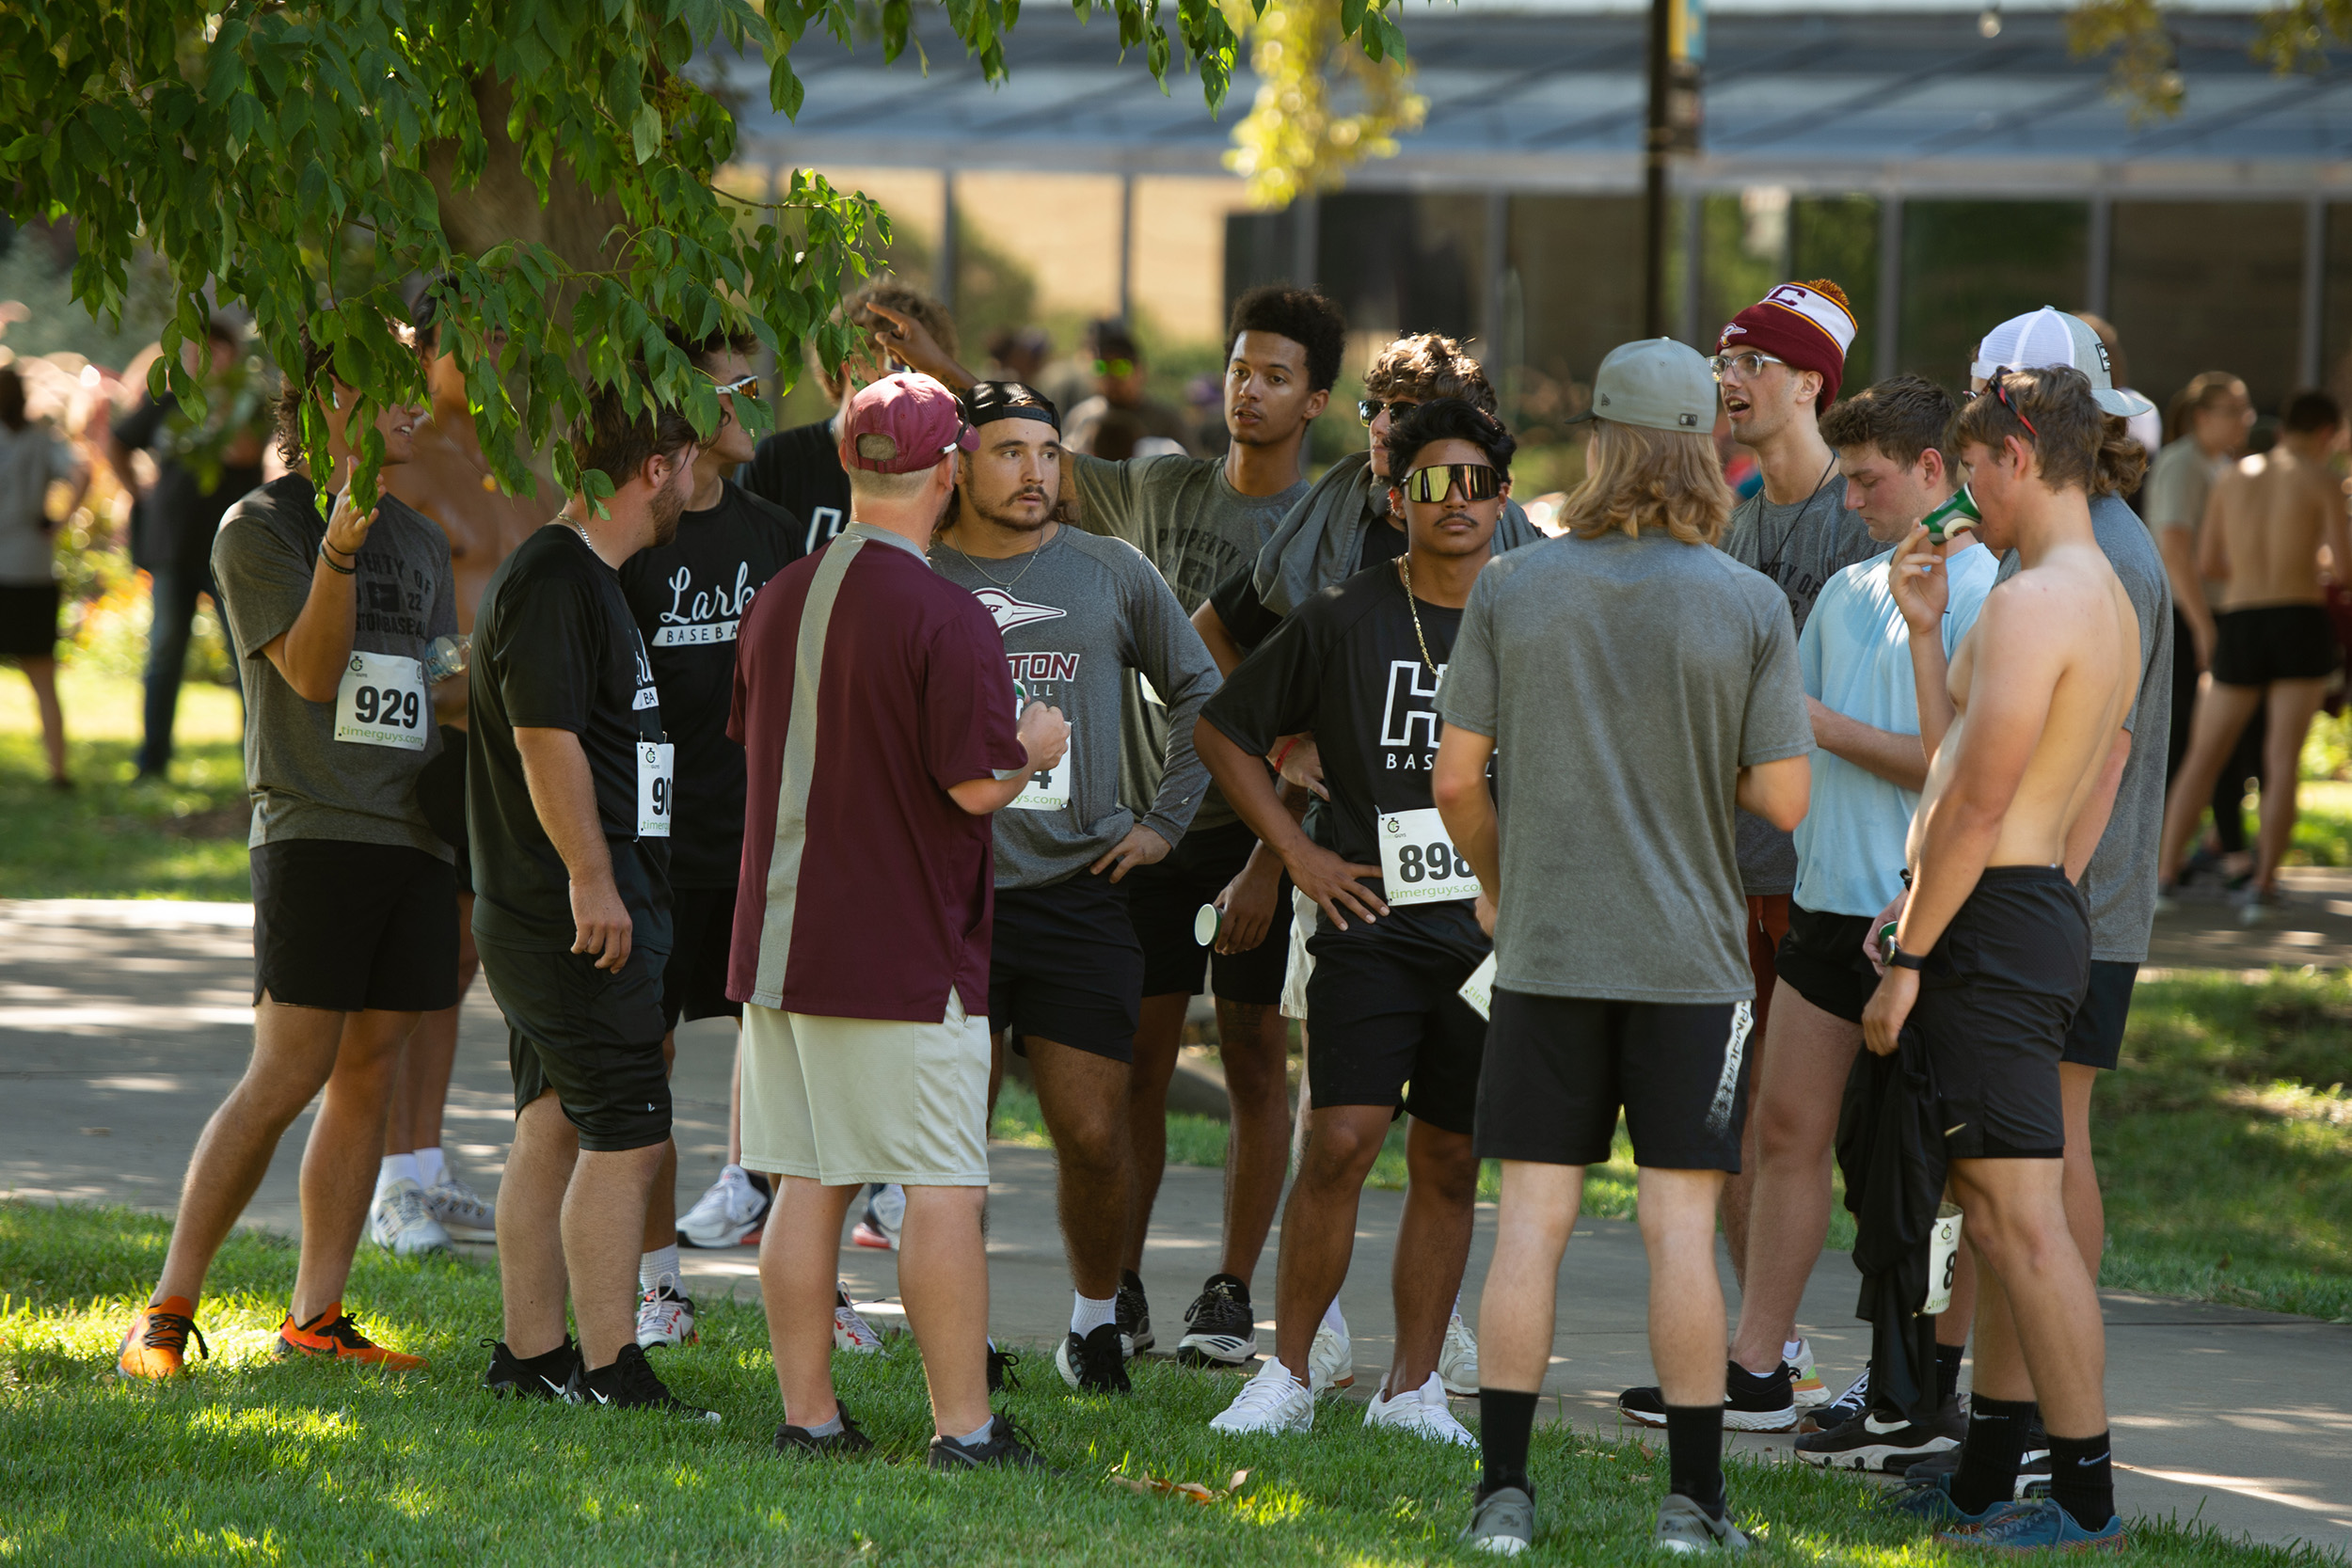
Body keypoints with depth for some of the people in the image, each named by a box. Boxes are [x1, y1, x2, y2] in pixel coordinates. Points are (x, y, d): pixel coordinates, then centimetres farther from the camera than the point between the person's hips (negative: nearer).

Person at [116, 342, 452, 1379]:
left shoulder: (420, 542, 18)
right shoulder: (259, 527, -1)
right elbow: (310, 672, -12)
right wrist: (340, 549, -26)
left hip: (415, 836, 6)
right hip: (314, 829, -6)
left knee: (368, 1075, 4)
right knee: (285, 1079, -11)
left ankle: (315, 1316, 8)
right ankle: (168, 1310, -6)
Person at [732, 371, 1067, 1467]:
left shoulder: (778, 602, 8)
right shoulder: (944, 616, -15)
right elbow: (977, 784, -17)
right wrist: (1032, 748, 3)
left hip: (780, 941, 7)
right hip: (906, 953, -7)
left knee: (806, 1182, 9)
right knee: (943, 1189, -2)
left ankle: (808, 1415, 12)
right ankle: (962, 1427, -1)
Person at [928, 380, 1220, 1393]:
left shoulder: (1113, 576, 7)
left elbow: (1199, 693, 18)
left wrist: (1164, 821, 12)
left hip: (1079, 893, 1)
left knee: (1094, 1138, -2)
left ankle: (1095, 1321, 18)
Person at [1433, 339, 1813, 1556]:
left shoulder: (1511, 589, -3)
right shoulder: (1750, 607, -6)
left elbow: (1456, 779, -1)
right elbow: (1784, 799, -6)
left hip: (1545, 953, 1)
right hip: (1689, 956, -1)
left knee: (1530, 1222, 3)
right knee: (1680, 1228, 3)